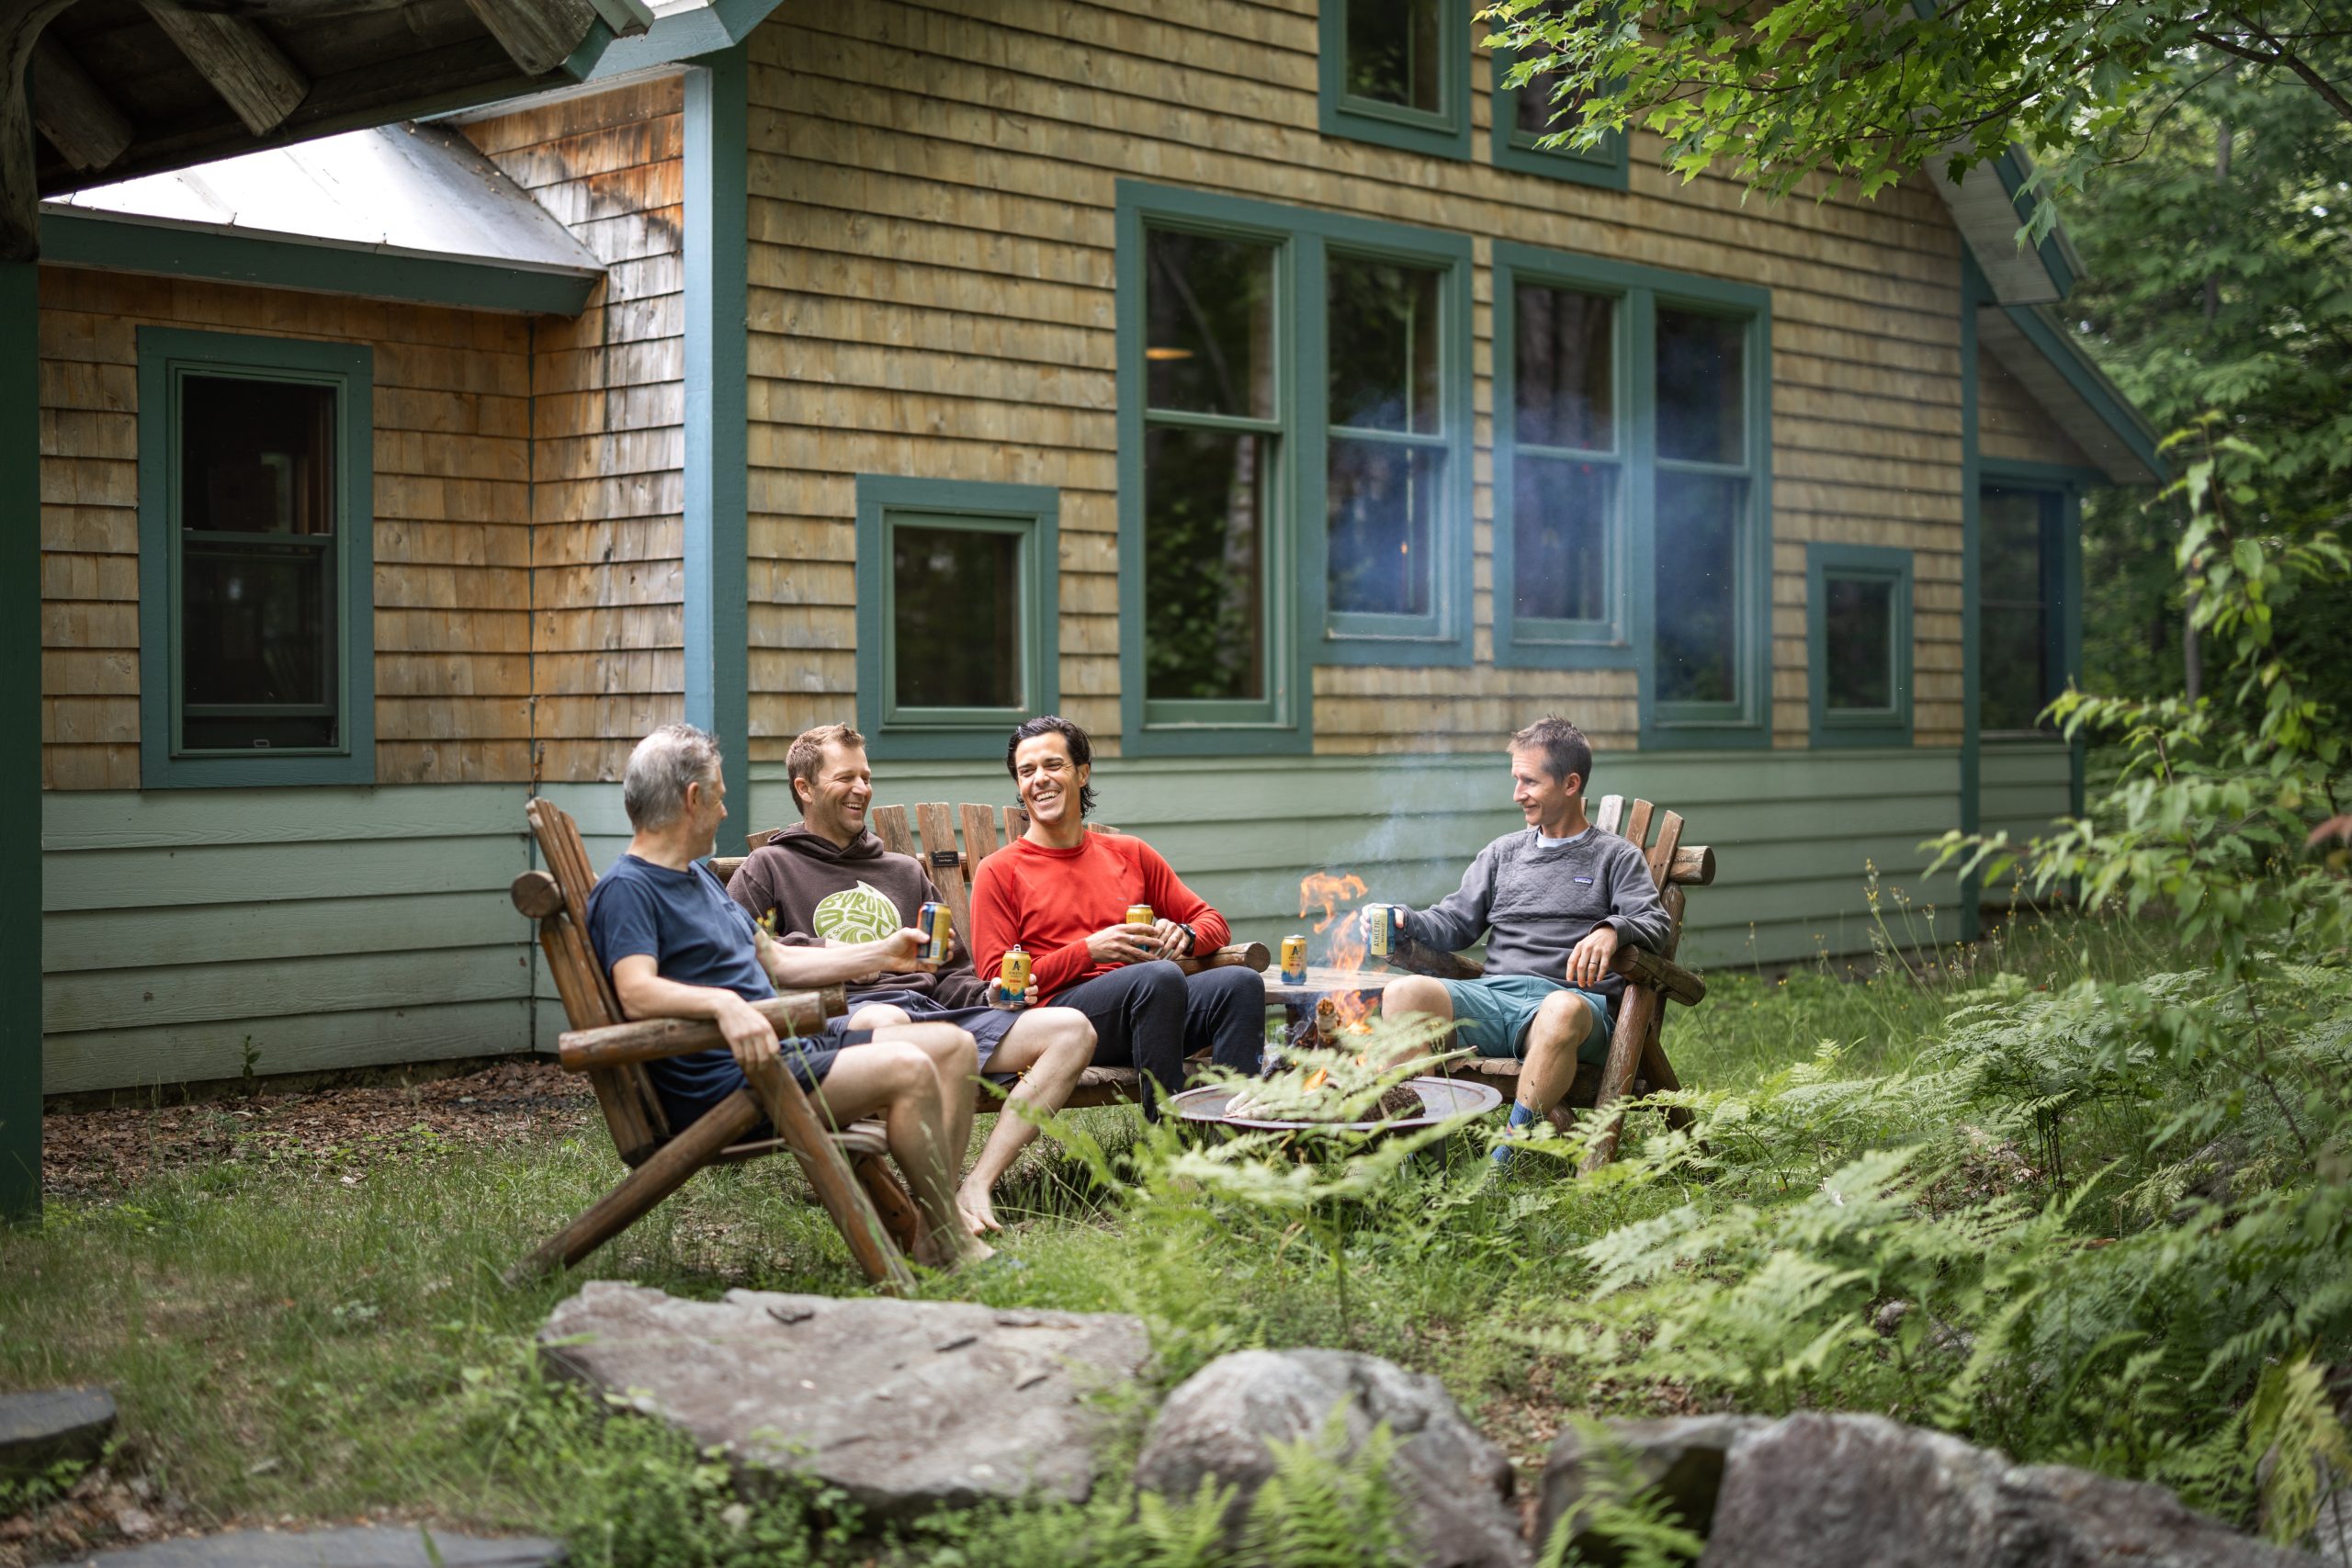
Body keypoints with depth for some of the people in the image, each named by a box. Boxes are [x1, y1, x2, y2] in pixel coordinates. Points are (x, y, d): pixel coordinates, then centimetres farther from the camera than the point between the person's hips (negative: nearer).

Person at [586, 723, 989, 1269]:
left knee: (953, 1046, 1)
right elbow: (637, 993, -27)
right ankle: (950, 1245, -12)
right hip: (721, 1083, -11)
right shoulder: (626, 889, -10)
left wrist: (881, 953, 32)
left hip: (789, 1047, 11)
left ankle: (935, 1231, -4)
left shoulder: (698, 874, 23)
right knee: (908, 1068, -25)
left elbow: (775, 961, 30)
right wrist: (724, 1004, -44)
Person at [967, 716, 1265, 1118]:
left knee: (1242, 982, -24)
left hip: (1147, 1005, 5)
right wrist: (1089, 951, -10)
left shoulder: (1129, 854, 23)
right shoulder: (999, 872, 10)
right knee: (1160, 976, -35)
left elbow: (1212, 921, 27)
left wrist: (1182, 935, 2)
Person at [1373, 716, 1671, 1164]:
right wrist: (1406, 922, 1)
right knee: (1404, 993, -26)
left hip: (1567, 996, -4)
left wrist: (1610, 931, -24)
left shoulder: (1616, 856, 17)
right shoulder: (1503, 852, 29)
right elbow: (1454, 923, 23)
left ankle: (1508, 1157, -40)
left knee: (1563, 1011, -42)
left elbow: (1654, 922, 0)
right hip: (1493, 995, 4)